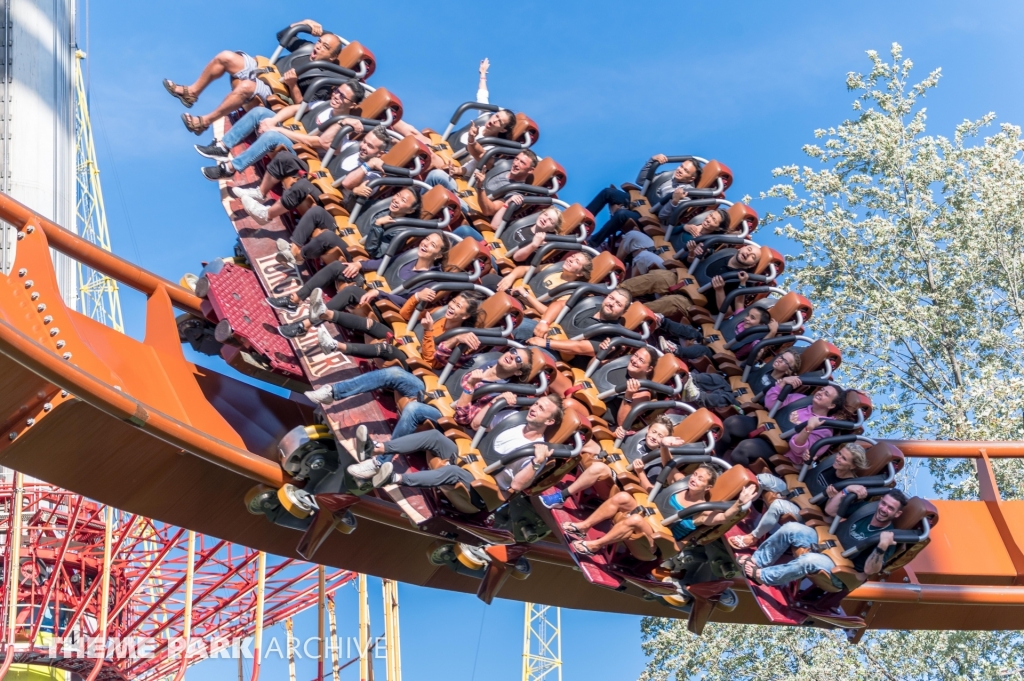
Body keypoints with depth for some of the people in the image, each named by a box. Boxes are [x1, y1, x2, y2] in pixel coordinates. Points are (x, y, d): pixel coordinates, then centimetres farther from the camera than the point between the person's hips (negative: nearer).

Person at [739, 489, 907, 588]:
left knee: (809, 560, -39)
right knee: (791, 528, -16)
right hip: (824, 544, 7)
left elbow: (869, 571, -24)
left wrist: (882, 547, -41)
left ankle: (760, 575, -23)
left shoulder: (889, 538, -14)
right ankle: (756, 561, -7)